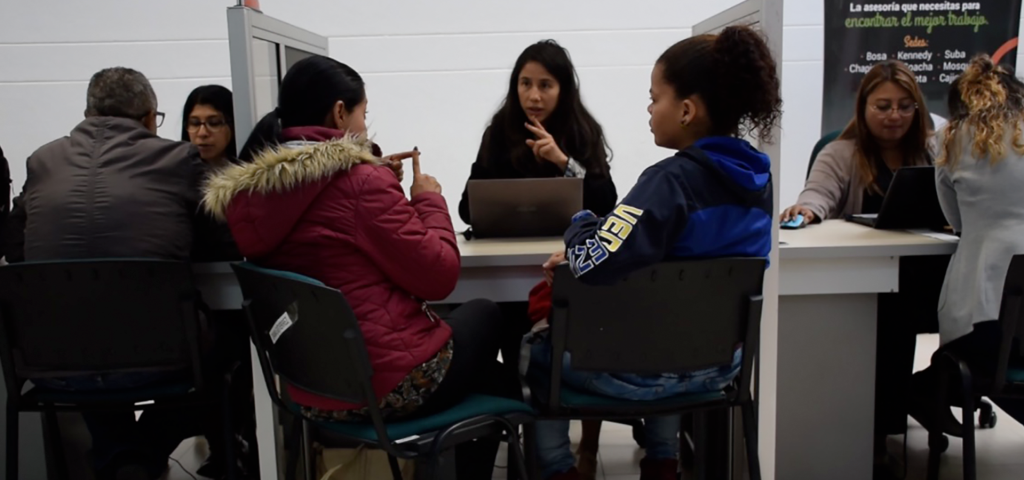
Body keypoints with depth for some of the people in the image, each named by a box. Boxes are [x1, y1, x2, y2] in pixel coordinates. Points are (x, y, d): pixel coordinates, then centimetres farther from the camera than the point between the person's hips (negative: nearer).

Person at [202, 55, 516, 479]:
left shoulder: (246, 192, 2)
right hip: (390, 384, -7)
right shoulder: (359, 179, -21)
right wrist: (428, 199, -2)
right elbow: (439, 275, -17)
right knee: (482, 315, 24)